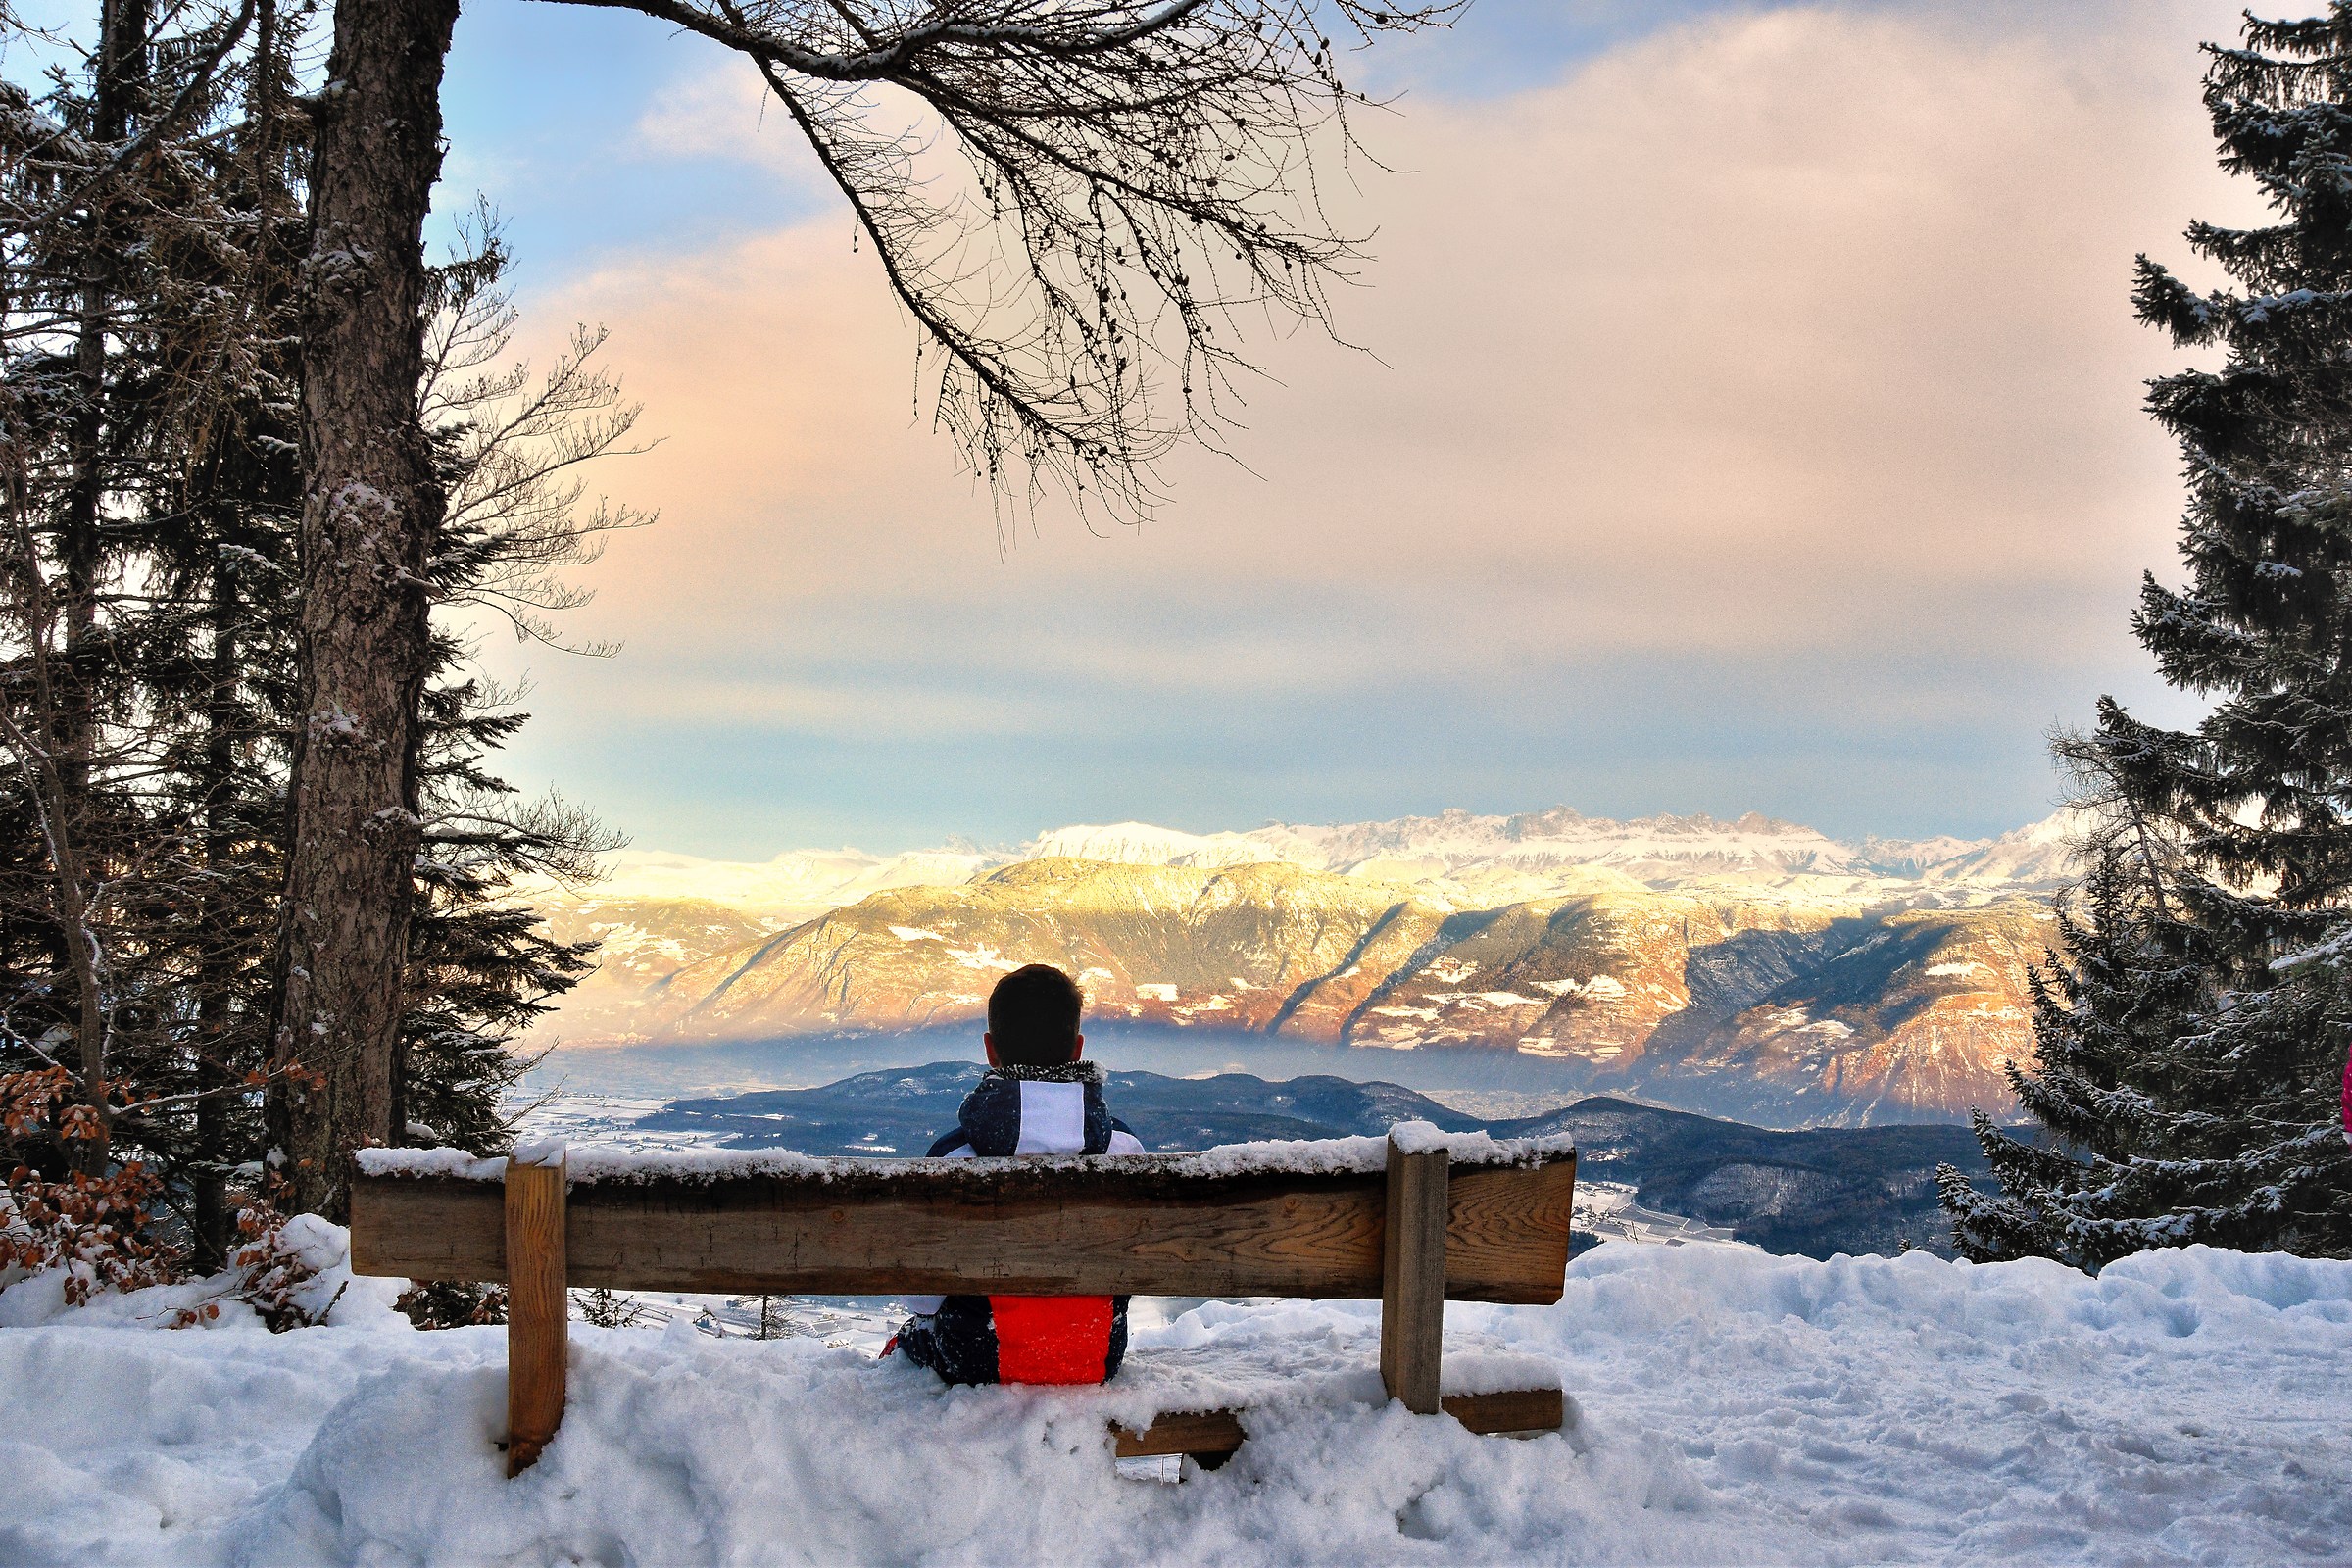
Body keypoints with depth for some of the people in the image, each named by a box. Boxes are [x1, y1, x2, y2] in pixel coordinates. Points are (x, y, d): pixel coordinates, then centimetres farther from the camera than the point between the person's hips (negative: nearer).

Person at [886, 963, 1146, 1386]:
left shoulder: (953, 1157, -22)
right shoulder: (1125, 1149, -16)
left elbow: (920, 1294, -12)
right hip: (1099, 1366, 3)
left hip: (977, 1367, -2)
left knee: (911, 1334, 30)